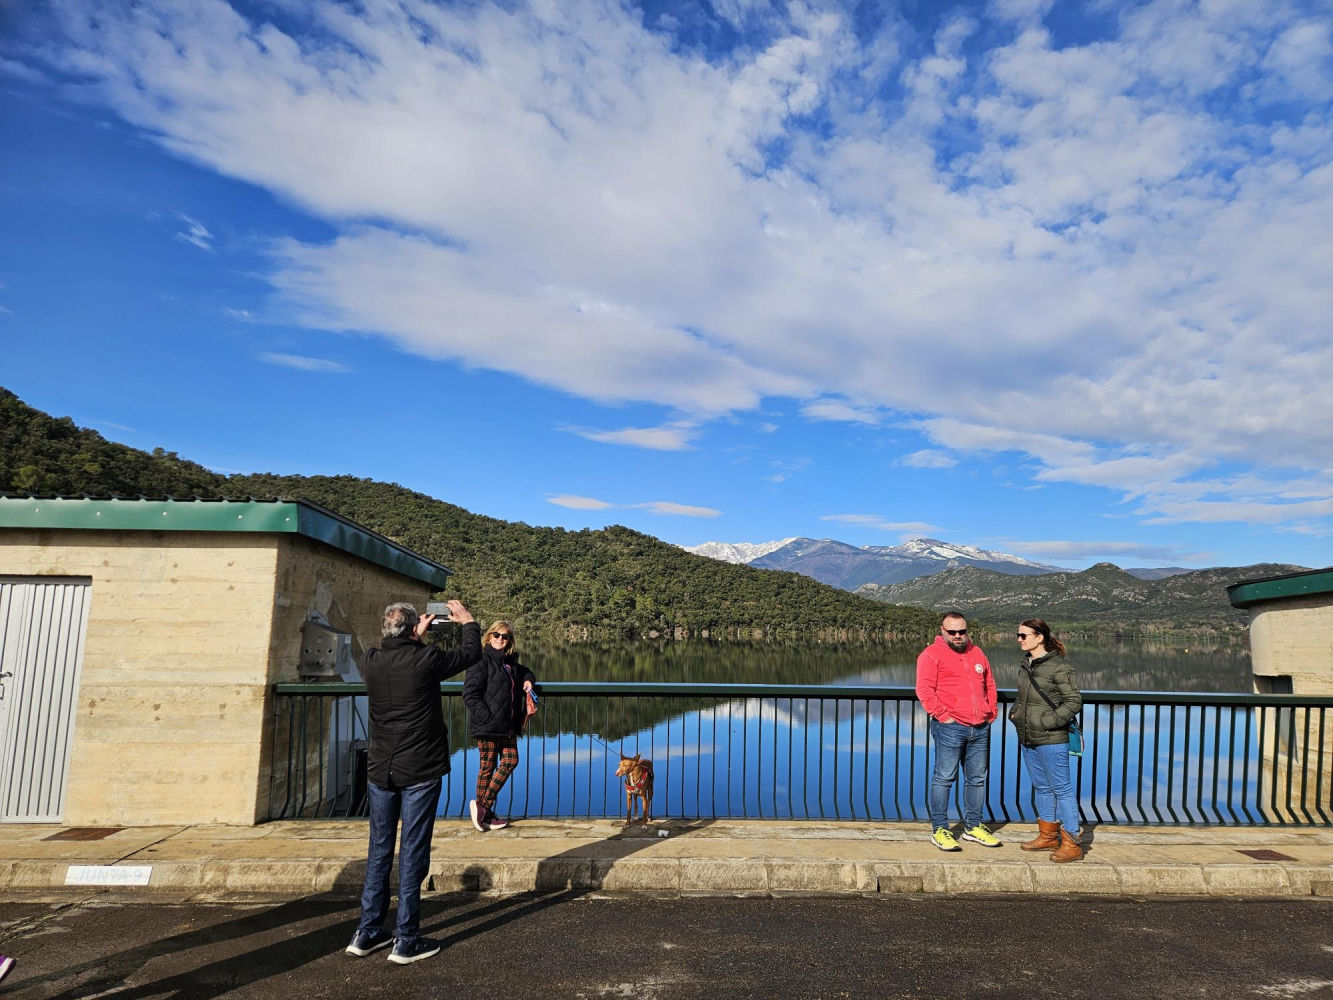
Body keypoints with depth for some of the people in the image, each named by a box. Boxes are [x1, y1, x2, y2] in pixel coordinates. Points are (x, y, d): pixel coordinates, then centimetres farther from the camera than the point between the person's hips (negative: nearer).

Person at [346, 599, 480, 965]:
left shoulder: (370, 660, -3)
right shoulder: (426, 659, -15)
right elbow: (471, 653, 2)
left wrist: (415, 638, 28)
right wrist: (467, 621, 18)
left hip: (380, 770, 5)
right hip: (420, 771, -5)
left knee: (379, 851, 15)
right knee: (413, 853, 3)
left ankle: (367, 934, 24)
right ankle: (407, 941, 10)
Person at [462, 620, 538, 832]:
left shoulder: (510, 662, 13)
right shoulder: (482, 660, -11)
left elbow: (524, 672, 34)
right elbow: (470, 694, -17)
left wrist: (528, 680, 9)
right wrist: (487, 717, -20)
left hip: (507, 725, 8)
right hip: (487, 725, -8)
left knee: (510, 761, 7)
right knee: (488, 766, 1)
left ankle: (483, 806, 16)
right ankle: (482, 807, 15)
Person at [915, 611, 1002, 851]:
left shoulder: (976, 653, 17)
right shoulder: (932, 654, -4)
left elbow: (989, 685, 23)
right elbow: (924, 689, -11)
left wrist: (991, 713, 13)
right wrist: (942, 715, -14)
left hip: (980, 729, 6)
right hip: (950, 727, -6)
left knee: (977, 778, 13)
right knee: (944, 778, -3)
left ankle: (973, 826, 26)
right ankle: (939, 830, 5)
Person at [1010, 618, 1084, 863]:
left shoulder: (1059, 668, -14)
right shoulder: (1025, 665, 10)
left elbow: (1074, 701, -15)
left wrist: (1048, 721, -18)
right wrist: (1014, 712, 7)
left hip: (1051, 741, -9)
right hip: (1027, 739, 9)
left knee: (1062, 789, -1)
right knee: (1041, 787, 17)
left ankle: (1072, 842, 7)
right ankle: (1048, 836, 29)